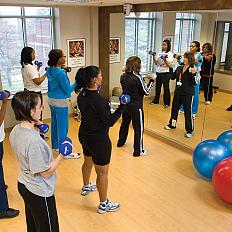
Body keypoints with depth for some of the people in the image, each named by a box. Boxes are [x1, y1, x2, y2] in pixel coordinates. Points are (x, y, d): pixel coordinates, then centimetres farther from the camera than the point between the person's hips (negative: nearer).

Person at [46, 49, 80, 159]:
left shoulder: (50, 70, 4)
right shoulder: (61, 73, -22)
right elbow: (68, 90, -17)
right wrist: (77, 82, -10)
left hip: (51, 100, 9)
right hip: (60, 102, -9)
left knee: (54, 123, 20)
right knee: (63, 127, 0)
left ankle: (55, 145, 35)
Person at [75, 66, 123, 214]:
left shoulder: (82, 95, -4)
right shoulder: (98, 100, -30)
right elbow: (110, 122, -24)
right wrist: (121, 107, -16)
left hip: (85, 135, 9)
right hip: (99, 140, -9)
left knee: (88, 163, 31)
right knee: (102, 173, 7)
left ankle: (86, 187, 57)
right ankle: (104, 204, 23)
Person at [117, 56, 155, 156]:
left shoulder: (123, 76, -2)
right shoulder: (138, 78, -21)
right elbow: (146, 92, -13)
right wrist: (151, 80, -4)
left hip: (125, 104, 7)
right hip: (136, 106, -7)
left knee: (124, 123, 25)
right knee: (138, 128, 4)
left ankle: (120, 142, 44)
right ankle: (138, 151, 12)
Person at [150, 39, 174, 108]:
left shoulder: (170, 54, -5)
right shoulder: (159, 53, 10)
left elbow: (169, 65, -12)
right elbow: (156, 63, 8)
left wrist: (164, 59, -27)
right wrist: (154, 57, -6)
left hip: (166, 73, -5)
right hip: (158, 72, 5)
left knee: (166, 87, 0)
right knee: (157, 87, 11)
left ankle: (167, 103, 9)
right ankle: (156, 100, 24)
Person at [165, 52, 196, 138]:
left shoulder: (192, 70, -11)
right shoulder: (179, 68, 5)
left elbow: (194, 83, -16)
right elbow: (172, 77, 12)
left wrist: (193, 74, -29)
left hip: (188, 94, -6)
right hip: (178, 92, 6)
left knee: (188, 112, 0)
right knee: (174, 108, 18)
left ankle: (189, 130, 14)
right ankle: (172, 124, 39)